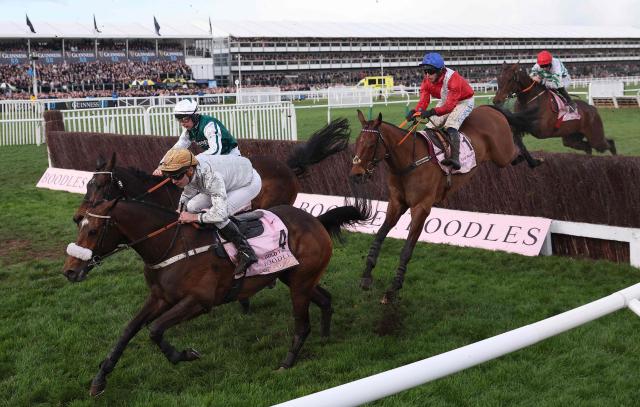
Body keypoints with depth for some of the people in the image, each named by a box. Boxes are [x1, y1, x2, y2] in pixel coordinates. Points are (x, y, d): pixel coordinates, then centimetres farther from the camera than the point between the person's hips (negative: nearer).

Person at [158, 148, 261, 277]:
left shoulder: (211, 176, -43)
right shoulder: (189, 173, -19)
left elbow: (220, 213, -45)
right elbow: (187, 195, 3)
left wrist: (193, 217, -34)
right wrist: (180, 212, -13)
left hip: (250, 183, -8)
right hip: (230, 181, 8)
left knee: (217, 215, -27)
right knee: (193, 207, -6)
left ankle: (246, 252, -15)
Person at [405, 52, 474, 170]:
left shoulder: (453, 78, -36)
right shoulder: (427, 80, -14)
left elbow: (450, 105, -41)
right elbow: (424, 99, -18)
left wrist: (433, 111, -57)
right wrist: (416, 111, -41)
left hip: (464, 101, -8)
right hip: (446, 101, 8)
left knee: (451, 125, -30)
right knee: (430, 126, 2)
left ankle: (455, 158, -39)